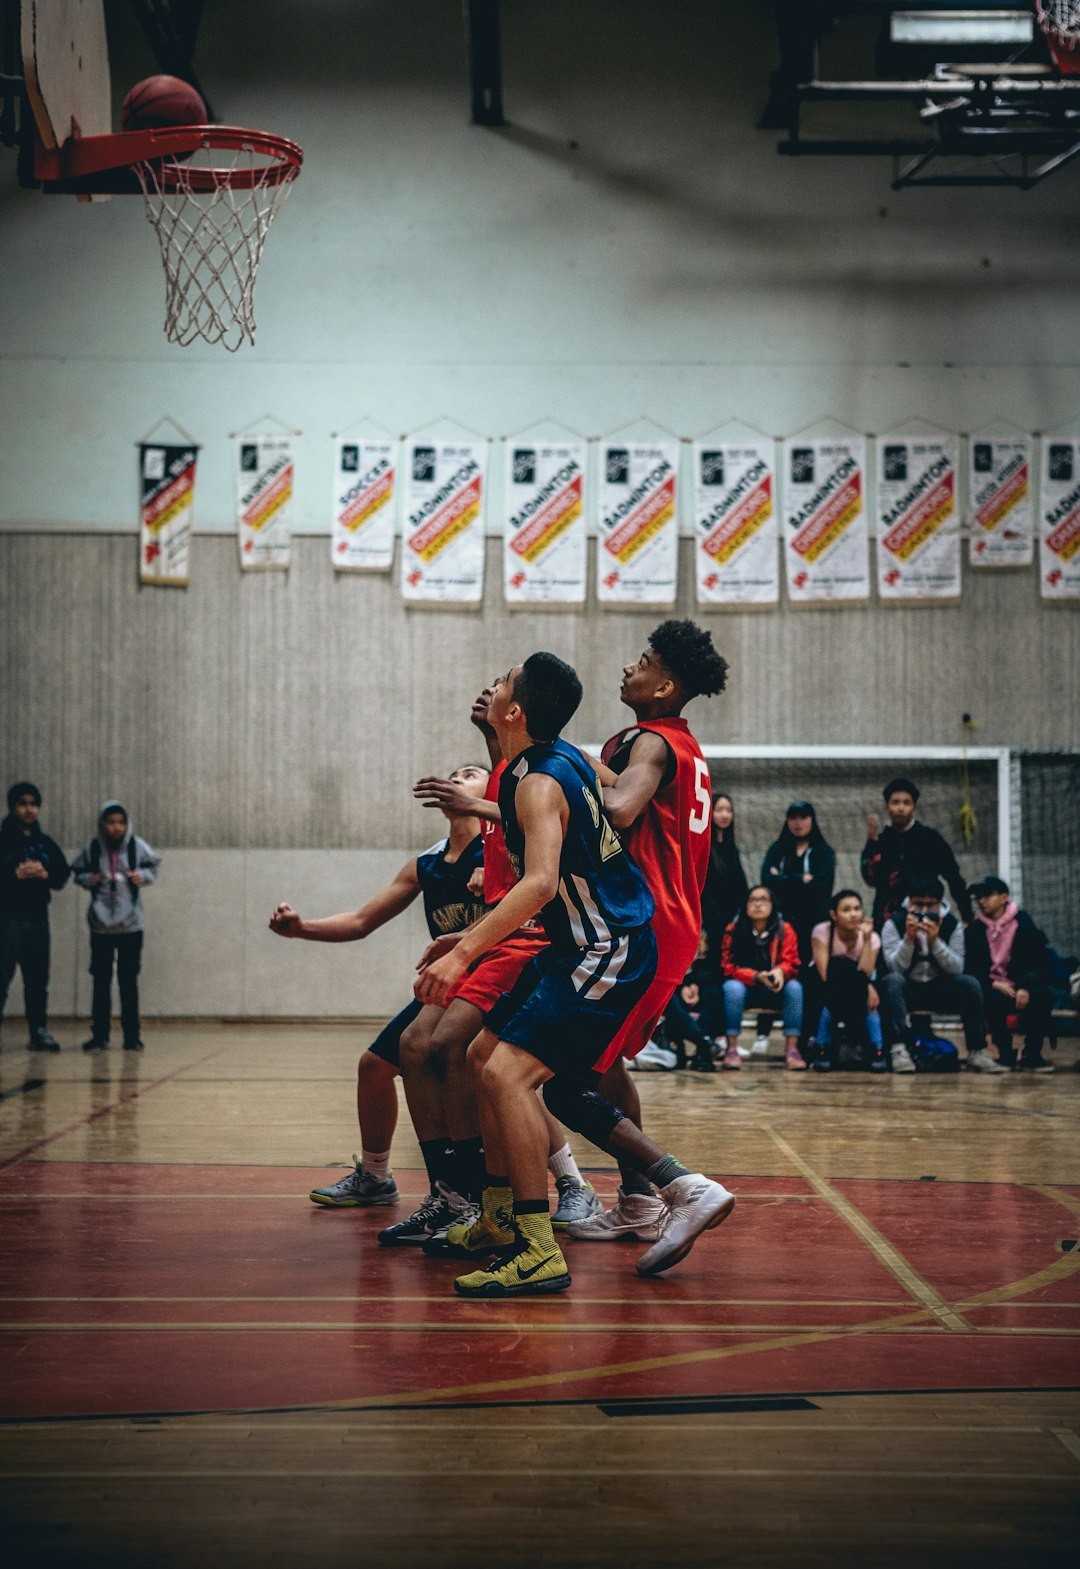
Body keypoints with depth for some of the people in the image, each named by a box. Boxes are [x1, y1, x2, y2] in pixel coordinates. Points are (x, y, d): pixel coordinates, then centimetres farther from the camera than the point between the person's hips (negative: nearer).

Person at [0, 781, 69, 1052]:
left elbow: (63, 874, 9)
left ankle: (39, 1032, 14)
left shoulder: (46, 843, 13)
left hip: (38, 917, 5)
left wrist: (44, 874, -10)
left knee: (38, 979, 8)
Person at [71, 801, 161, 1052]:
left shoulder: (137, 846, -6)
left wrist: (144, 876, -13)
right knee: (101, 980, 6)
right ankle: (99, 1035, 12)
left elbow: (153, 866, 7)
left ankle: (132, 1036, 12)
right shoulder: (92, 848, -5)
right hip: (100, 926, 0)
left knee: (128, 980, 5)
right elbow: (78, 871, 8)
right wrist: (87, 879, -12)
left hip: (130, 925, 0)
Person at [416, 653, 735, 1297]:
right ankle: (499, 1221, 25)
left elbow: (541, 883, -35)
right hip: (588, 945, 11)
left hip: (608, 953, -11)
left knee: (508, 1071, -21)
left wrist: (462, 953, -39)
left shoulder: (539, 784, -21)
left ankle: (539, 1254, -21)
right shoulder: (560, 758, 7)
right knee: (486, 1056, 15)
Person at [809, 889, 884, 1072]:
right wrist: (866, 987, -34)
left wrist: (866, 939, -33)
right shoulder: (822, 932, -19)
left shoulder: (872, 937, -14)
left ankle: (876, 1049, -20)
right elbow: (826, 975, -28)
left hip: (855, 992, 1)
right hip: (822, 990, -1)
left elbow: (865, 975, -28)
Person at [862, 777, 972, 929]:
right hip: (886, 920, 2)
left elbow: (954, 879, 4)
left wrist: (968, 916, -2)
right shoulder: (879, 841, 7)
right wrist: (872, 841, -14)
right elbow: (871, 879, -7)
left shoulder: (930, 838, 2)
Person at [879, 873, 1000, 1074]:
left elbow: (956, 969, -16)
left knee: (970, 983, -26)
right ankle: (899, 1049, -42)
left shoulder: (952, 925, -5)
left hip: (941, 991, 2)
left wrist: (935, 941, -29)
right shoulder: (894, 924, -11)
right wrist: (909, 938, -33)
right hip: (907, 990, -2)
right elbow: (896, 968, -20)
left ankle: (977, 1051, -19)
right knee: (892, 981, -34)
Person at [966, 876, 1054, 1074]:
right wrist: (994, 985, -17)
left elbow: (1039, 962, -5)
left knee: (1040, 998, -31)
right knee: (994, 1000, -33)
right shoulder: (976, 929, 4)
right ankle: (1006, 1054, -16)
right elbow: (972, 968, 0)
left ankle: (1032, 1054, -14)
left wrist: (1026, 987, -22)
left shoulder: (1023, 923, 0)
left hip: (1022, 986, 0)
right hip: (992, 988, 0)